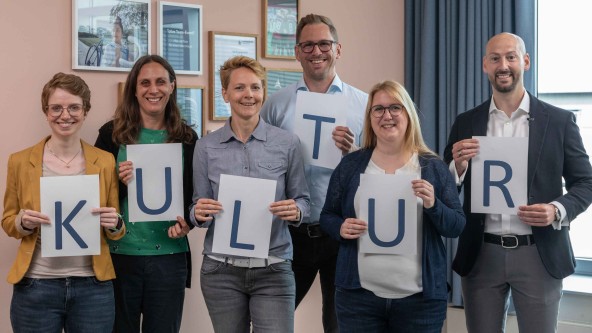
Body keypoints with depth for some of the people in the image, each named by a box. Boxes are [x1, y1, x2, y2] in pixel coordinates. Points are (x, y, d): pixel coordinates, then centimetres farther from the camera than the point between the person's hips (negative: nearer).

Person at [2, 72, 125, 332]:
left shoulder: (105, 162, 4)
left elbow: (116, 230, 11)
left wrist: (114, 224, -11)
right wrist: (23, 222, -11)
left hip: (93, 287, 1)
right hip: (36, 287, -1)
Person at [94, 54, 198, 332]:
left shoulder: (187, 138, 5)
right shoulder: (112, 134, 0)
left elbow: (196, 195, 10)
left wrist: (187, 223, -9)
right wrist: (120, 183, -17)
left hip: (169, 257, 1)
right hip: (118, 254, -1)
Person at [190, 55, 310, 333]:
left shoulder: (287, 143, 0)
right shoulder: (206, 148, 2)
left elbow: (302, 199, 8)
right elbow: (198, 208, 8)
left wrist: (295, 211, -14)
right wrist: (199, 214, -14)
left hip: (273, 270, -1)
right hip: (221, 270, 1)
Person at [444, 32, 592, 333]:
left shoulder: (559, 120, 1)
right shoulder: (466, 124, 6)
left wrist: (557, 210, -15)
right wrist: (458, 166, -14)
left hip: (539, 255, -1)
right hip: (481, 255, 2)